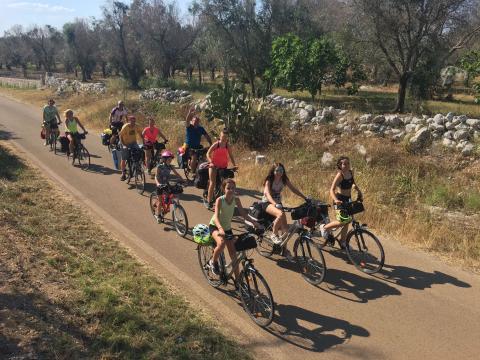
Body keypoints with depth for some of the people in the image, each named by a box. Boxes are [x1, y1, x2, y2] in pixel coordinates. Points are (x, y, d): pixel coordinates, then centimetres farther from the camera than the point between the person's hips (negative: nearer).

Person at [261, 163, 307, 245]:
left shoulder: (284, 180, -5)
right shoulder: (269, 180, -20)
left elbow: (294, 189, -4)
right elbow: (267, 193, -36)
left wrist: (306, 198, -16)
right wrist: (275, 204, -53)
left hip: (278, 203, 5)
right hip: (267, 203, -5)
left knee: (285, 227, -11)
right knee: (281, 214, -36)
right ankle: (274, 235, -16)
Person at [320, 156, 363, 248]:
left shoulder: (351, 172, 1)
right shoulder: (339, 175, -19)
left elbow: (353, 184, 22)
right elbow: (332, 190, -24)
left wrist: (359, 192, 7)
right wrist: (335, 200, -41)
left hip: (348, 199, 7)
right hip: (339, 200, -7)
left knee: (347, 221, 10)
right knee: (342, 221, -18)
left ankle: (342, 242, 25)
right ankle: (324, 227, 7)